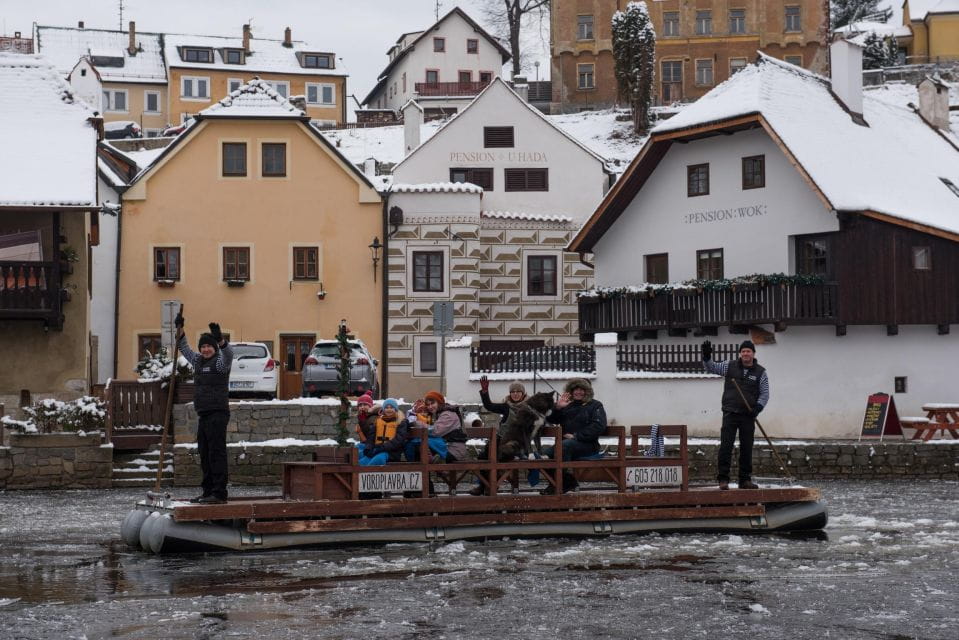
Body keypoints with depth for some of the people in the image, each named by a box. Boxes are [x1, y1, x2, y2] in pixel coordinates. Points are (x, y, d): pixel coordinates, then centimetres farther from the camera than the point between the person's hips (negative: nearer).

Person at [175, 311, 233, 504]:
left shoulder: (220, 361, -5)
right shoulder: (198, 361, 18)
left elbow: (228, 353, -26)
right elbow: (184, 349, 29)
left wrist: (220, 339, -43)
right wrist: (180, 329, 19)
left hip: (218, 414, -9)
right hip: (204, 415, 9)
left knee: (216, 452, -11)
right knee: (204, 454, 11)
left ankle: (219, 493, -13)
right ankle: (208, 492, 17)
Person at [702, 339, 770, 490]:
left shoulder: (760, 372, 4)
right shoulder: (730, 366, 5)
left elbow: (765, 394, 5)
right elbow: (711, 367, 6)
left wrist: (758, 407, -12)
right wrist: (707, 356, -13)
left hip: (748, 416, 1)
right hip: (730, 414, -1)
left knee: (747, 448, 6)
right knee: (725, 446, -9)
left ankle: (745, 479, 14)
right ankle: (723, 479, -7)